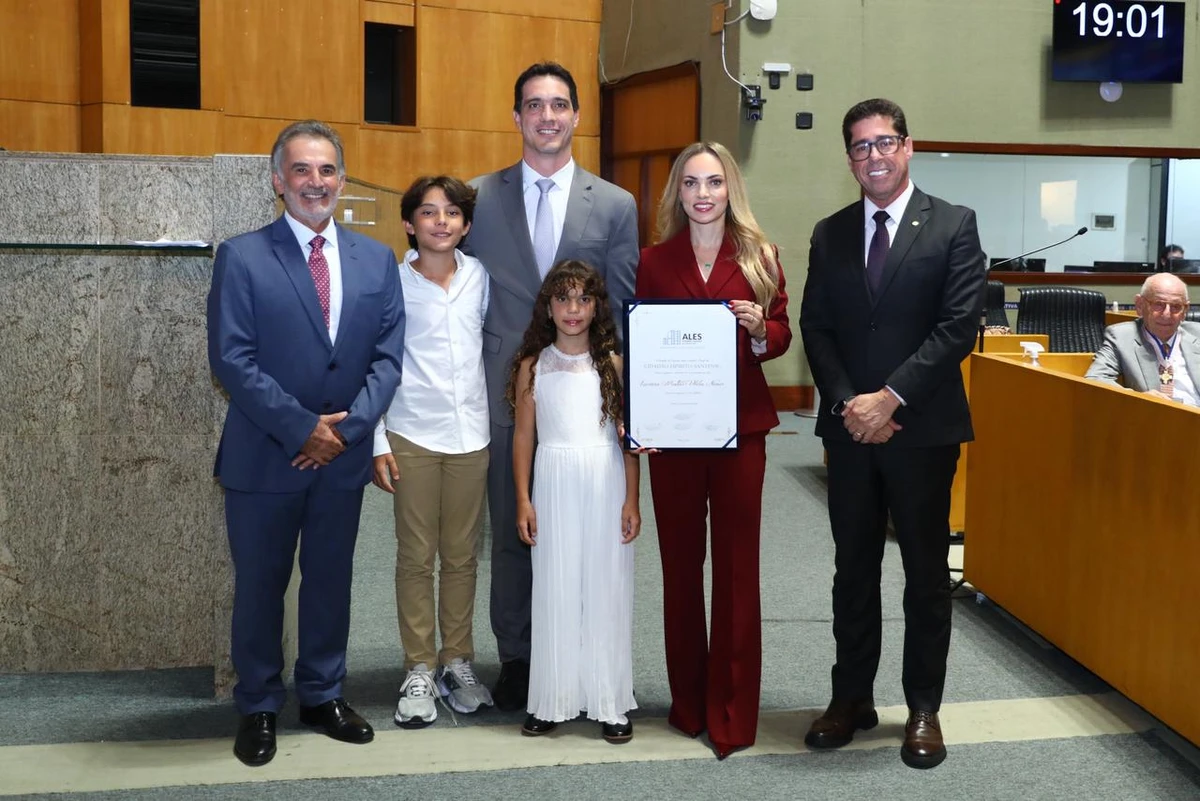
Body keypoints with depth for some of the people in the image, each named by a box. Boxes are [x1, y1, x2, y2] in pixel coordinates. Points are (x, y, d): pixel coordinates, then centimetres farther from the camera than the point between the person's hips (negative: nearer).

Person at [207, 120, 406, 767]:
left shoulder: (376, 259, 6)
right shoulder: (241, 257, -5)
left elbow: (388, 355, 2)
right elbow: (231, 358, -12)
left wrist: (347, 426, -11)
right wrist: (302, 427, -16)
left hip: (344, 455, 3)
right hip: (264, 457, -3)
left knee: (331, 582, 14)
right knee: (259, 586, 9)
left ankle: (323, 695, 31)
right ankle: (258, 708, 25)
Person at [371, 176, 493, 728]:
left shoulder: (480, 278, 4)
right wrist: (377, 443, -5)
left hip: (471, 434, 2)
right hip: (413, 437, -2)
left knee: (461, 555, 10)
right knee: (416, 557, 3)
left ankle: (457, 661, 21)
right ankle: (419, 671, 13)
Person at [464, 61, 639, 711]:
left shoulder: (615, 205, 4)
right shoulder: (479, 198, 5)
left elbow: (624, 309, 4)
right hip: (506, 391, 1)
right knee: (510, 531, 8)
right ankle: (514, 657, 22)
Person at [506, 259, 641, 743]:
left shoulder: (612, 364, 1)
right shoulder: (533, 366, 3)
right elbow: (523, 435, 5)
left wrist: (631, 500, -2)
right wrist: (523, 500, 0)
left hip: (605, 484, 0)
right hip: (554, 484, 1)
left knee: (606, 589, 4)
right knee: (555, 591, 5)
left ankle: (611, 702, 14)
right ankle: (552, 700, 16)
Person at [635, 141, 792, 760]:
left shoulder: (758, 258, 3)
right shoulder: (653, 262, 4)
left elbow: (781, 337, 5)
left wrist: (759, 329, -18)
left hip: (741, 428, -1)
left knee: (737, 567, 2)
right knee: (680, 564, 8)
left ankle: (733, 712, 11)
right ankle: (687, 701, 21)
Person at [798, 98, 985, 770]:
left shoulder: (954, 225, -2)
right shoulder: (830, 235, 9)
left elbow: (959, 326, -10)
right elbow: (816, 329, 5)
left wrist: (891, 398, -16)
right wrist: (847, 403, -10)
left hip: (924, 427, -3)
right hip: (849, 428, 3)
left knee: (927, 571, 7)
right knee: (854, 568, 11)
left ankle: (924, 708, 19)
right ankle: (853, 697, 23)